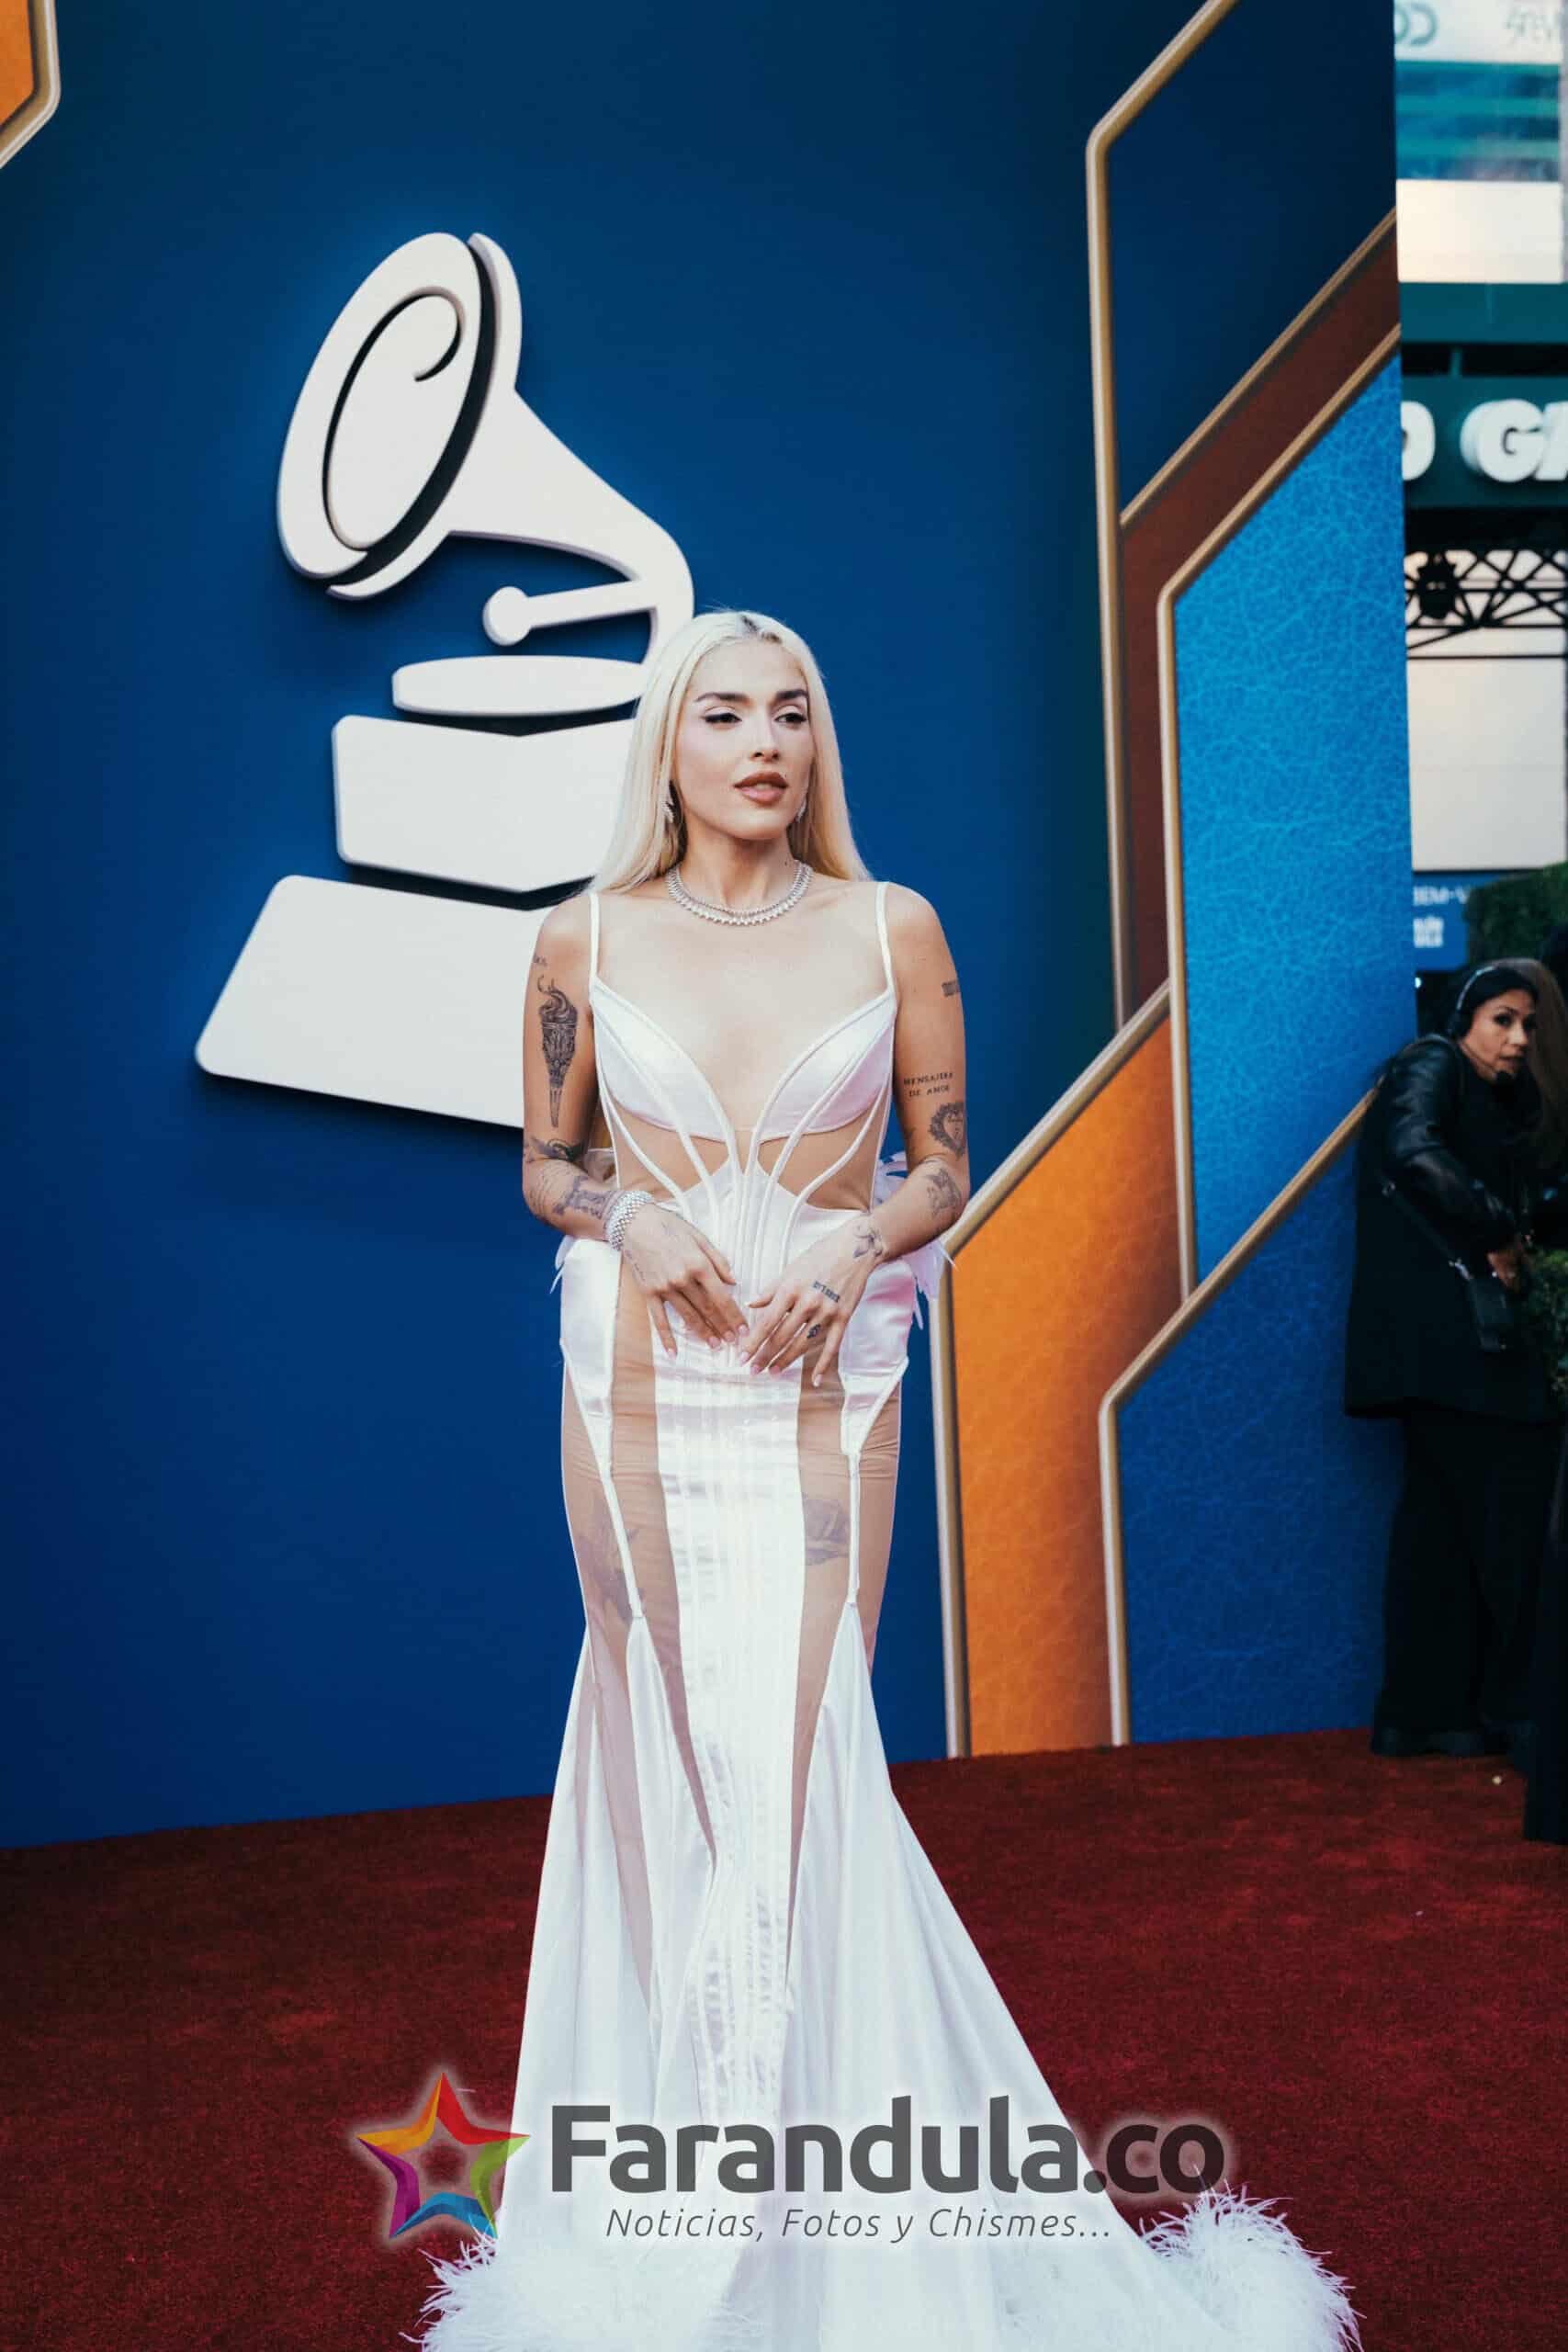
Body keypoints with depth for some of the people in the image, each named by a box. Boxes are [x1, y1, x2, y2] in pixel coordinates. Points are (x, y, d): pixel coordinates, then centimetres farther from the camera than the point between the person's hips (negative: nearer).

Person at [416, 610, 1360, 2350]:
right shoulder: (587, 939, 2)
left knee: (800, 1752, -1)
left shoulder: (893, 929, 1)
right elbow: (543, 1164, 10)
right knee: (665, 1745, 8)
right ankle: (686, 2160, 27)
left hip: (823, 1381, -1)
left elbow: (944, 1166, 6)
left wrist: (856, 1241, -13)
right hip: (639, 1380, 1)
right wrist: (634, 1219, -11)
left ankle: (819, 2199, 17)